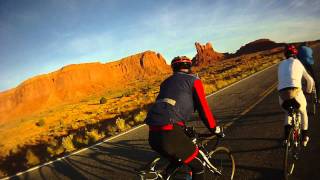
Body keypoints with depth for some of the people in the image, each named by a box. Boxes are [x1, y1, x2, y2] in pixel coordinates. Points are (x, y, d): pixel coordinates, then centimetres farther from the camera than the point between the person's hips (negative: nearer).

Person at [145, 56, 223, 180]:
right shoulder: (194, 80, 9)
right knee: (198, 165, 16)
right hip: (170, 134, -6)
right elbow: (203, 108, 4)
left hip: (153, 135, 7)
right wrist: (215, 129, 20)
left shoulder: (166, 82, 27)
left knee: (176, 161, 31)